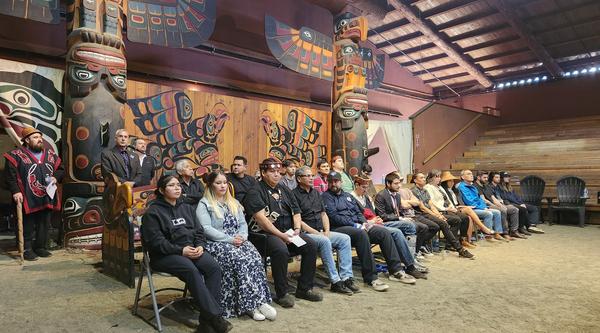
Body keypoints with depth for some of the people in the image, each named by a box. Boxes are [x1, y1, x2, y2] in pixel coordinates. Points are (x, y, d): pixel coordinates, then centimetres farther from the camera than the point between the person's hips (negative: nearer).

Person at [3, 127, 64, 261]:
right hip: (28, 200, -5)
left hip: (47, 199, 5)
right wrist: (15, 191, -15)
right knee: (28, 227, 4)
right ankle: (27, 250, 16)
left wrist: (55, 177, -2)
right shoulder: (17, 155, -4)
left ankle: (41, 247, 26)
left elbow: (60, 169, 18)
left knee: (44, 225, 13)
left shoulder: (50, 154, 12)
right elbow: (10, 175, -8)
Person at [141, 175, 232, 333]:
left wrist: (200, 246, -8)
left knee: (213, 267, -24)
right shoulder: (153, 212, -1)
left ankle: (206, 318, -22)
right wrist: (180, 251, -20)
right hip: (165, 255, -5)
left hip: (191, 249, 5)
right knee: (191, 270, -34)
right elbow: (155, 241, -11)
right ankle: (214, 315, -29)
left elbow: (199, 231, 14)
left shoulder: (187, 208, 17)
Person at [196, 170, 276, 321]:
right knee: (239, 260, -32)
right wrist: (230, 239, -19)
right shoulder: (204, 204, 1)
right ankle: (249, 304, -25)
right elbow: (206, 229, -11)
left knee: (255, 257, -25)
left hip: (238, 240, 5)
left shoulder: (234, 203, 21)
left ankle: (259, 300, -25)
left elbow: (243, 224, 14)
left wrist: (242, 236, -9)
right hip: (216, 243, -5)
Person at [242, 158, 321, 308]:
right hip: (268, 234, -7)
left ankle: (304, 288, 1)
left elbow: (296, 212, 18)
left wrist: (297, 229, -1)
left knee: (311, 245, -12)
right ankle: (281, 294, -16)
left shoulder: (284, 189, 19)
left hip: (289, 232, 7)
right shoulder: (255, 192, -4)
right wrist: (281, 235, -18)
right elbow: (261, 218, -15)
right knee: (281, 250, -34)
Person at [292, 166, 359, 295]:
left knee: (345, 238, -11)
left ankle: (346, 278, -14)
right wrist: (317, 233, -15)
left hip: (321, 232, 8)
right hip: (305, 234, -7)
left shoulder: (316, 193, 20)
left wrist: (327, 230, 1)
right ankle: (336, 282, -27)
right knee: (325, 241, -33)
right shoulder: (294, 195, -6)